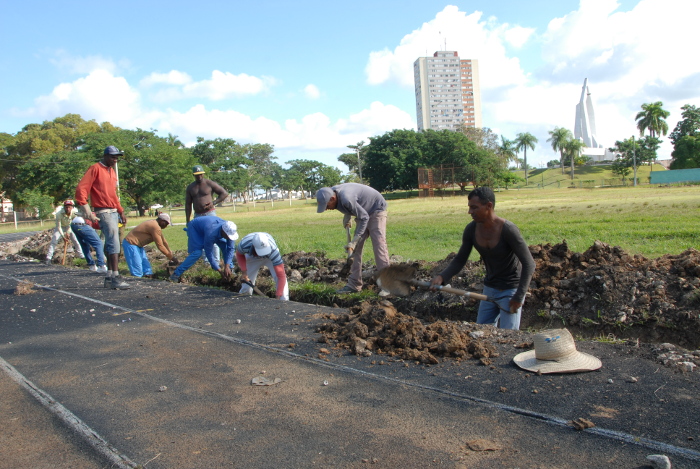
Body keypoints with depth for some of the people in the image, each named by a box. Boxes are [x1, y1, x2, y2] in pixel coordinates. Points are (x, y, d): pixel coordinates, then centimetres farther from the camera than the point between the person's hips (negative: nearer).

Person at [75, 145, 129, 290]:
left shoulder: (112, 171, 19)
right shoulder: (95, 169, -6)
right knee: (114, 244, -15)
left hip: (114, 212, 8)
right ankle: (115, 278, -16)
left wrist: (121, 212, 20)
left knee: (111, 245, 9)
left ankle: (109, 277, 13)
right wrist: (87, 211, -18)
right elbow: (80, 189, -13)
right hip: (104, 212, -8)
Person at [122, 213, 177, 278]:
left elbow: (163, 241, 16)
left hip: (137, 245, 11)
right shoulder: (155, 227, -23)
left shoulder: (155, 224, 10)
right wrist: (170, 256, -12)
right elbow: (160, 246, -21)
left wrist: (170, 253, 15)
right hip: (130, 244, -11)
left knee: (145, 264, 11)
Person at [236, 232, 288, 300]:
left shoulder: (273, 251, -45)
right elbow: (239, 254, -12)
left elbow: (281, 275, -42)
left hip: (270, 257, -2)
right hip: (252, 257, 2)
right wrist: (243, 271, -21)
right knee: (247, 282, -1)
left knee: (281, 277, -23)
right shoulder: (244, 244, -40)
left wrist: (279, 295, -45)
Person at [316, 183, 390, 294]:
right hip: (363, 212, 9)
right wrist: (346, 218, -5)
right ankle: (354, 284, 5)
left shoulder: (346, 199, -36)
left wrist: (354, 241, -28)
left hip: (377, 210, -9)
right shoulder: (332, 192, -10)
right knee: (356, 249, 3)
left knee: (379, 245, -18)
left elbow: (364, 218, -28)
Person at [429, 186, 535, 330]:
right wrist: (442, 277, -17)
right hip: (489, 289, 6)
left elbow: (529, 264, -20)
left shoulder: (508, 230, -25)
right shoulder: (471, 230, -9)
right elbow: (459, 260, 0)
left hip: (511, 290, -6)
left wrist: (519, 297, -20)